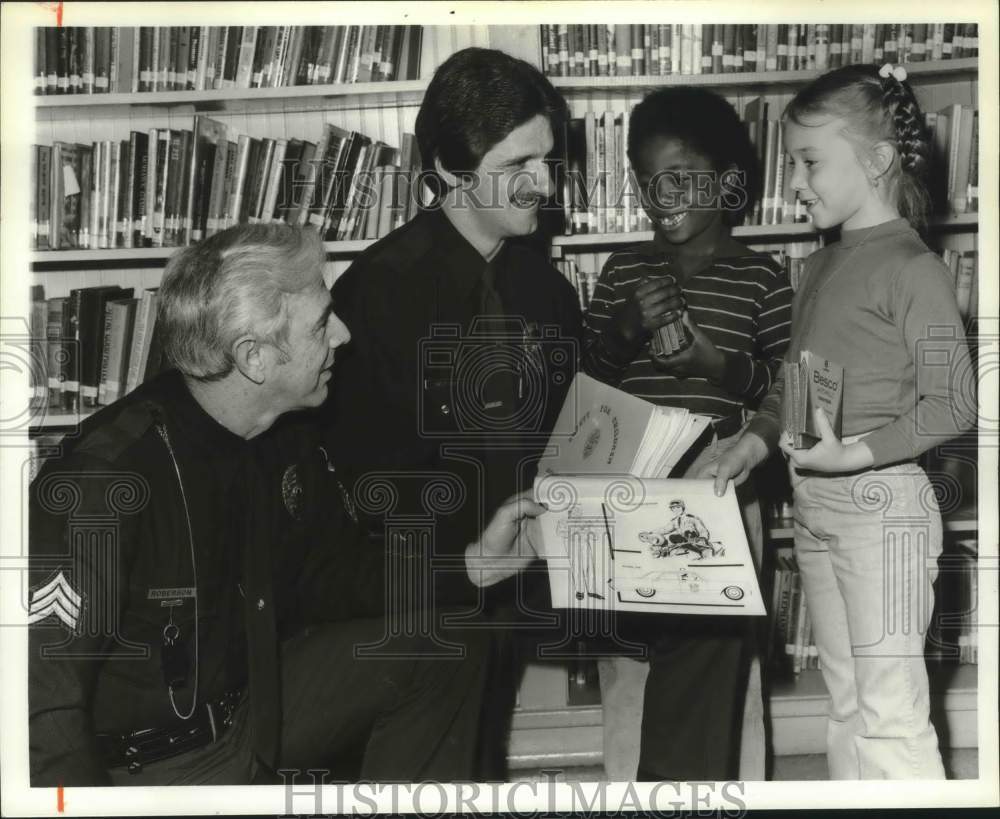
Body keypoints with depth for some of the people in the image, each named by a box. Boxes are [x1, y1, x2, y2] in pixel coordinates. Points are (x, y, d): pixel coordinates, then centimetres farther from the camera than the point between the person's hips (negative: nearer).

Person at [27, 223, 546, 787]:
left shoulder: (289, 435, -2)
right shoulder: (106, 474, -27)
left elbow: (332, 581, 10)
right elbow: (42, 704, -26)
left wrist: (474, 565, 0)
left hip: (255, 699, 8)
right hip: (140, 762, -8)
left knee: (446, 655, 0)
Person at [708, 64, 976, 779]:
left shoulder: (913, 269, -12)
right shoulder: (821, 267, 12)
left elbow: (953, 403, -15)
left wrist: (854, 455, -22)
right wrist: (757, 440, 3)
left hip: (881, 501, -8)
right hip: (814, 505, 8)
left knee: (891, 714, -3)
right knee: (845, 704, 16)